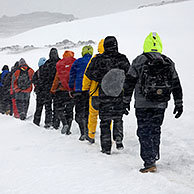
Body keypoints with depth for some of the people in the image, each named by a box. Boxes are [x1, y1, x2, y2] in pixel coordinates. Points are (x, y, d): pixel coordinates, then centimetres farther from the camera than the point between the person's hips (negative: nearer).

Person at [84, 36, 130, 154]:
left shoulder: (99, 59, -4)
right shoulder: (122, 59, -2)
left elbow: (89, 73, -5)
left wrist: (101, 79, 4)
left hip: (104, 94, -1)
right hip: (119, 95, 1)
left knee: (105, 121, 5)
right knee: (118, 118, 19)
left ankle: (106, 147, 5)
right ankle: (118, 139, 2)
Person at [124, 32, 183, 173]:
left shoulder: (139, 61, -5)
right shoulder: (169, 63, 6)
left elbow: (129, 83, -4)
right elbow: (176, 85, 9)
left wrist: (126, 101, 3)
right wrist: (179, 104, 14)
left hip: (143, 105, -4)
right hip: (161, 105, 4)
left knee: (144, 133, -1)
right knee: (155, 131, 18)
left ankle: (149, 162, -7)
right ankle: (154, 157, 29)